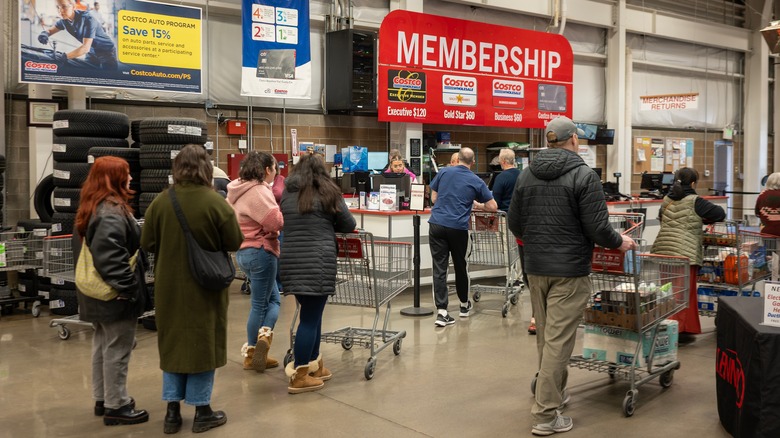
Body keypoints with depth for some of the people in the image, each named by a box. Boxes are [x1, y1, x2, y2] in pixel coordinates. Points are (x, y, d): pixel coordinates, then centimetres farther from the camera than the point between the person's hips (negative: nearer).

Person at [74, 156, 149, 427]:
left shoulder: (90, 208, 11)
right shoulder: (112, 212, -21)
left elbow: (86, 249, 19)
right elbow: (108, 255, -30)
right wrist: (126, 287, -25)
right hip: (115, 294, -10)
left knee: (102, 344, 18)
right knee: (117, 349, -1)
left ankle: (102, 398, 29)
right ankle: (116, 406, 8)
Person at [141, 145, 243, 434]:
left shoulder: (160, 202, -8)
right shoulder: (216, 203, -15)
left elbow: (147, 244, -3)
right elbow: (235, 243, -9)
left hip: (169, 286, 3)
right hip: (206, 287, -3)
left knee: (172, 343, 15)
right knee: (203, 343, 9)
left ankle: (172, 412, 20)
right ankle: (202, 411, 16)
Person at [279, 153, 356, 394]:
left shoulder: (287, 194, 14)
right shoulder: (327, 193, 3)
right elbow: (349, 225, 7)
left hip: (290, 259, 5)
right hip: (318, 261, -5)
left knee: (311, 313, 17)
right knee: (310, 317, -1)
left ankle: (314, 365, 26)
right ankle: (299, 376, 1)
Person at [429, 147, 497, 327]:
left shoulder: (443, 172, 8)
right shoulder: (476, 182, 3)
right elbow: (493, 207, 6)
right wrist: (476, 204, 23)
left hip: (437, 224, 1)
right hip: (458, 228, -1)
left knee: (439, 268, 0)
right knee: (460, 266, 16)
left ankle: (442, 312, -7)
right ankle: (464, 305, 36)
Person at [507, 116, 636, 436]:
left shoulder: (526, 175, 5)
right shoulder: (584, 175, -11)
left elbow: (514, 224, 11)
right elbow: (597, 229, -14)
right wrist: (620, 242, 6)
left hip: (535, 268, 6)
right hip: (569, 269, -6)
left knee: (545, 336, 18)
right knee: (558, 340, -2)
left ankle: (554, 393, 33)